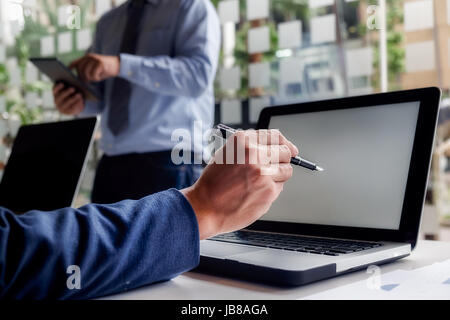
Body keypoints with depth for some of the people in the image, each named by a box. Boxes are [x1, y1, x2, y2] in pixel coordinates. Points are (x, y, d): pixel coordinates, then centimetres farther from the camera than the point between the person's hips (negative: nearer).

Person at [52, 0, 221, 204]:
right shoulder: (108, 22, 20)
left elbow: (199, 74, -16)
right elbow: (101, 95, 20)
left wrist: (121, 64, -23)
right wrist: (80, 102, -4)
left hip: (167, 158, -5)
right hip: (112, 162, 6)